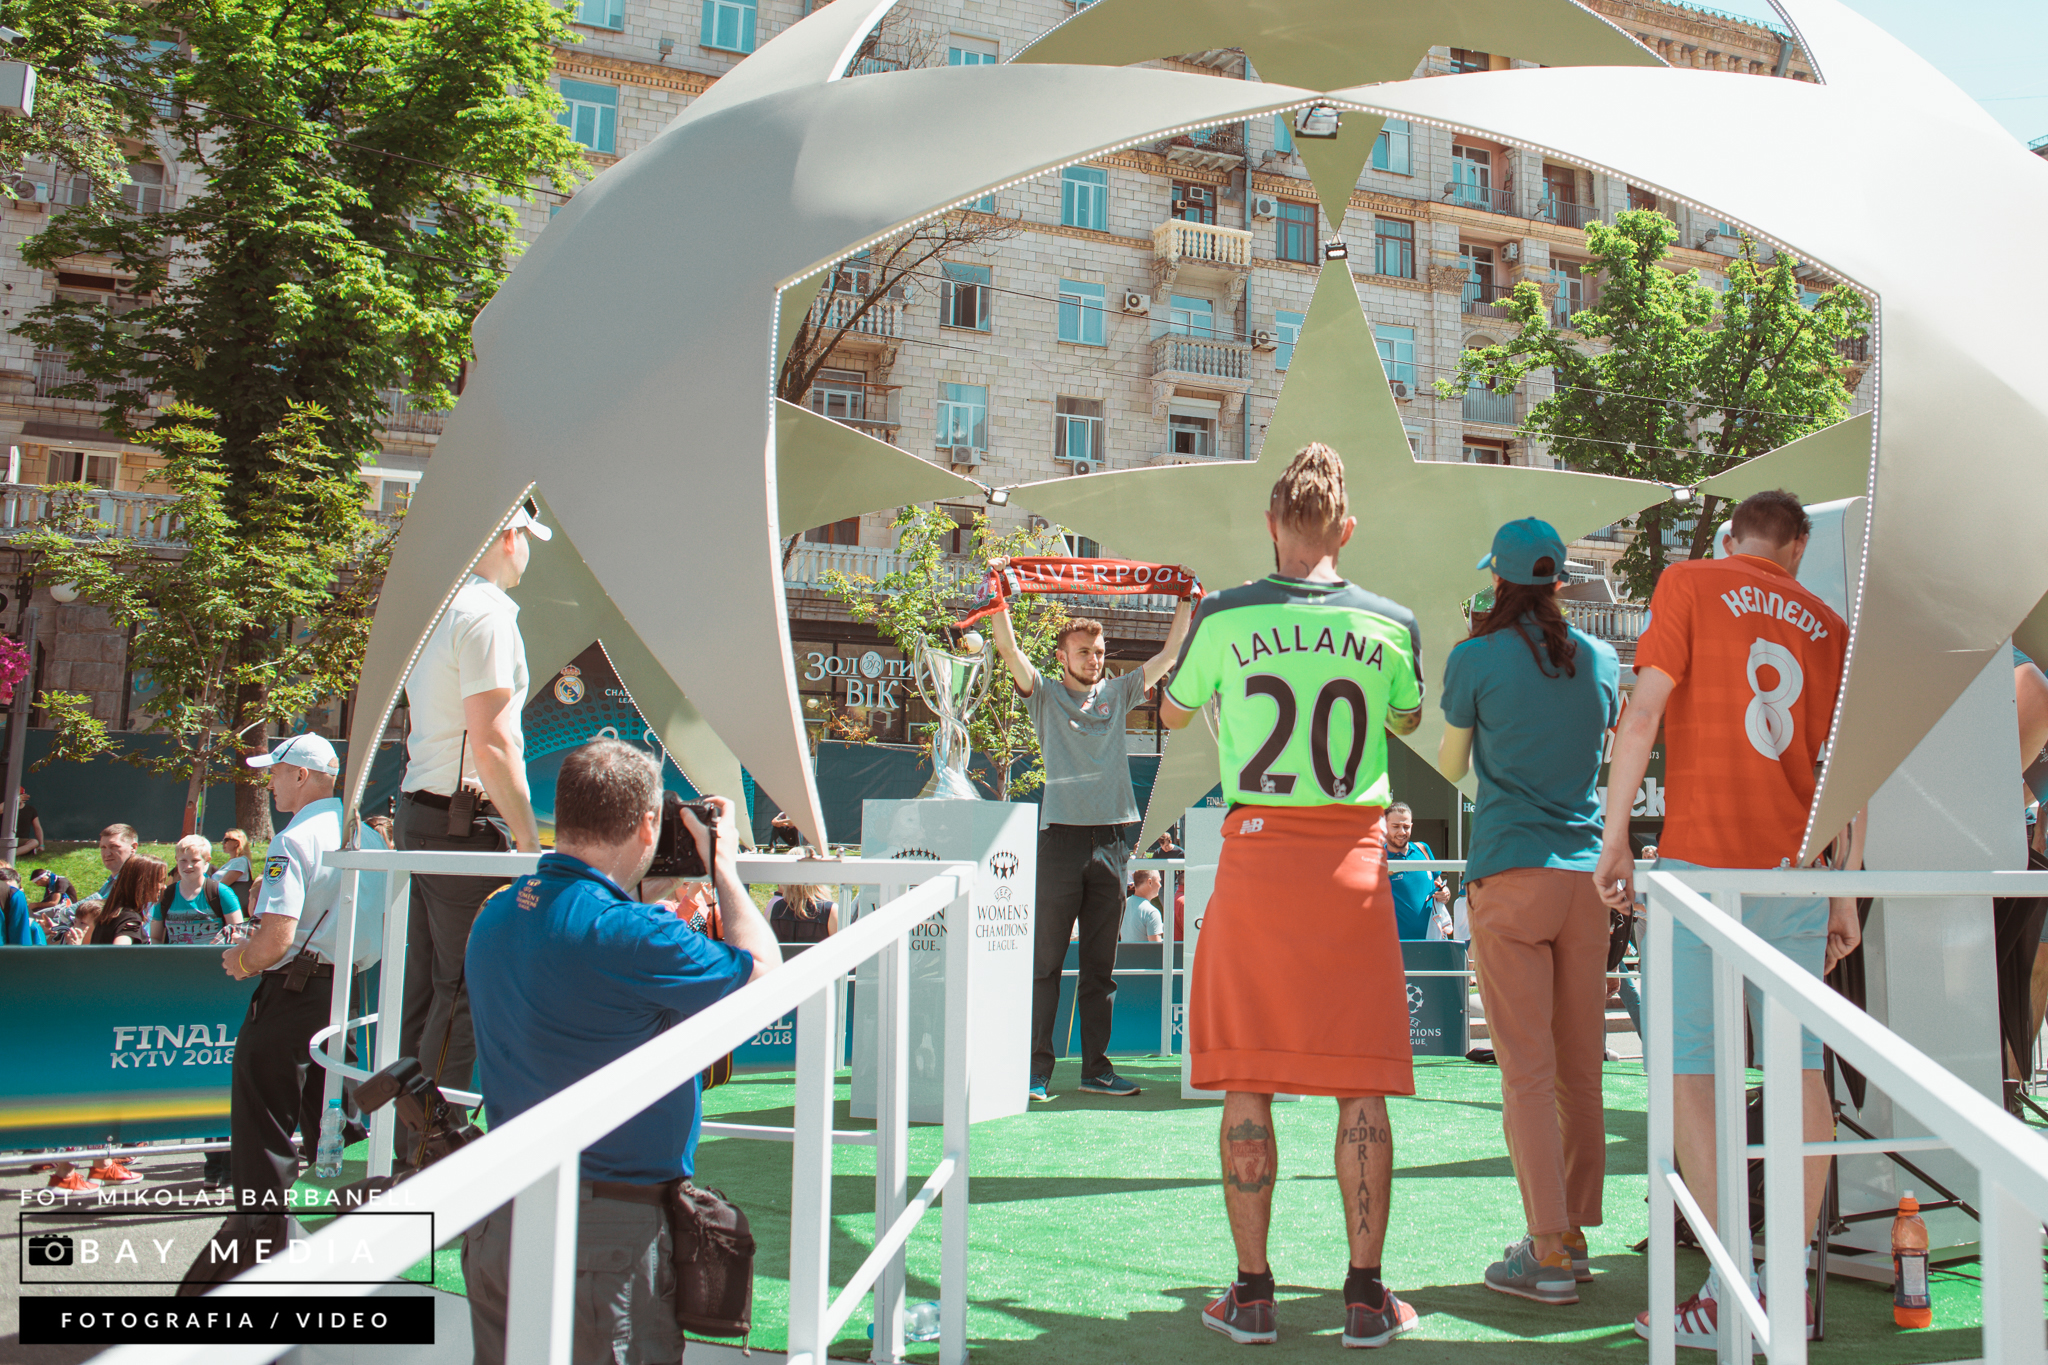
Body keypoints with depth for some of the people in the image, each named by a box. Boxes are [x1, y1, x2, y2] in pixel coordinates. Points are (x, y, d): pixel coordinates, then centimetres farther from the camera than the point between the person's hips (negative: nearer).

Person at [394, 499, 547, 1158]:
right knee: (466, 988, -5)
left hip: (419, 809, 10)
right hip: (464, 820, -10)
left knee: (428, 987, 14)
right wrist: (531, 844, -17)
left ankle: (410, 1136, 21)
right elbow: (493, 744, -19)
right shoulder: (487, 615, -13)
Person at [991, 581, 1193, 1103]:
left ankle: (1096, 1067, 13)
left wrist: (1186, 602, 12)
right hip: (1061, 833, -3)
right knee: (1047, 960, -2)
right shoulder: (1045, 695, 7)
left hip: (1112, 836, 4)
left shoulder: (1118, 693, 16)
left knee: (1101, 964, 8)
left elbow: (1169, 653, 16)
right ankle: (1036, 1068, 2)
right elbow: (1009, 650, -5)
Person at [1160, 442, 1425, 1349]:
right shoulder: (1388, 624, 1)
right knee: (1360, 1086, 8)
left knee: (1247, 1085, 7)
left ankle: (1252, 1293, 13)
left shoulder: (1226, 616, -2)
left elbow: (1171, 712, 15)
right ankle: (1365, 1295, 13)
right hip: (1352, 862, 1)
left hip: (1254, 855, 0)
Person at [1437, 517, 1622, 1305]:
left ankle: (1548, 1253, -2)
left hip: (1510, 876, -5)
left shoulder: (1475, 660, -5)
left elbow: (1451, 767, 7)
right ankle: (1573, 1233, 21)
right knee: (1580, 1066, 11)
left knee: (1527, 1069, -2)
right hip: (1587, 872, 5)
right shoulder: (1600, 662, 7)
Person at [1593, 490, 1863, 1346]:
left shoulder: (1689, 584, 3)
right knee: (1797, 1067, 9)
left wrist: (1614, 836, -5)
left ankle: (1732, 1292, -5)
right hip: (1796, 866, 5)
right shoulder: (1825, 624, 14)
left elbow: (1644, 710, -8)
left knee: (1691, 1067, -2)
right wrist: (1846, 893, 15)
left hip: (1703, 859, -5)